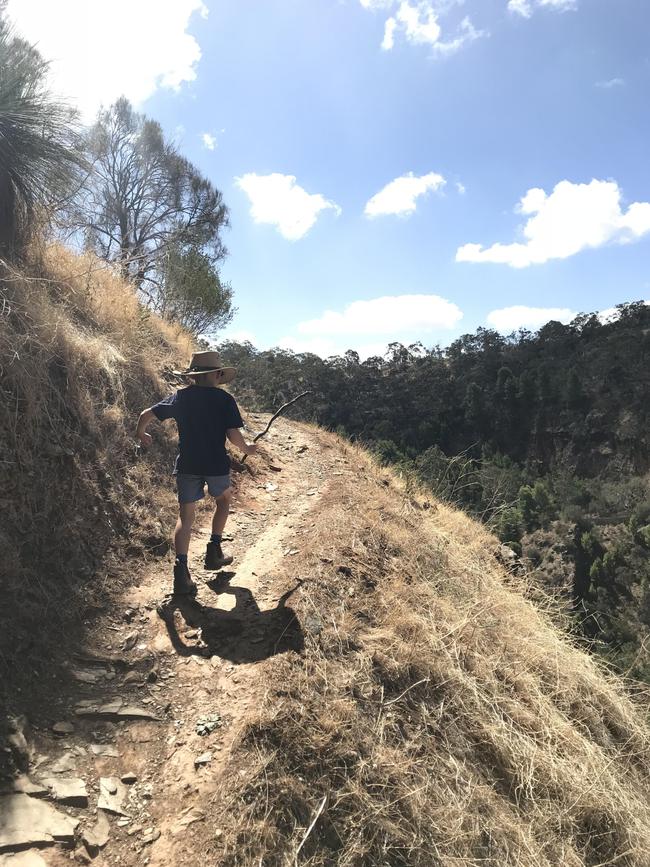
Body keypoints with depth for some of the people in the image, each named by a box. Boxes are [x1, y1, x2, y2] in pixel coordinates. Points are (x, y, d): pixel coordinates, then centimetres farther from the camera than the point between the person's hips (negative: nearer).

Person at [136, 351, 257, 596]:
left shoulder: (180, 397, 3)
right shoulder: (224, 399, -5)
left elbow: (146, 414, 4)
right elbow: (233, 435, -12)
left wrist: (141, 433, 24)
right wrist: (247, 448, 9)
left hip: (187, 465, 2)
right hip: (216, 465, -2)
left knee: (186, 515, 6)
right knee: (223, 499, 26)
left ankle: (181, 571, -6)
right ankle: (214, 551, 24)